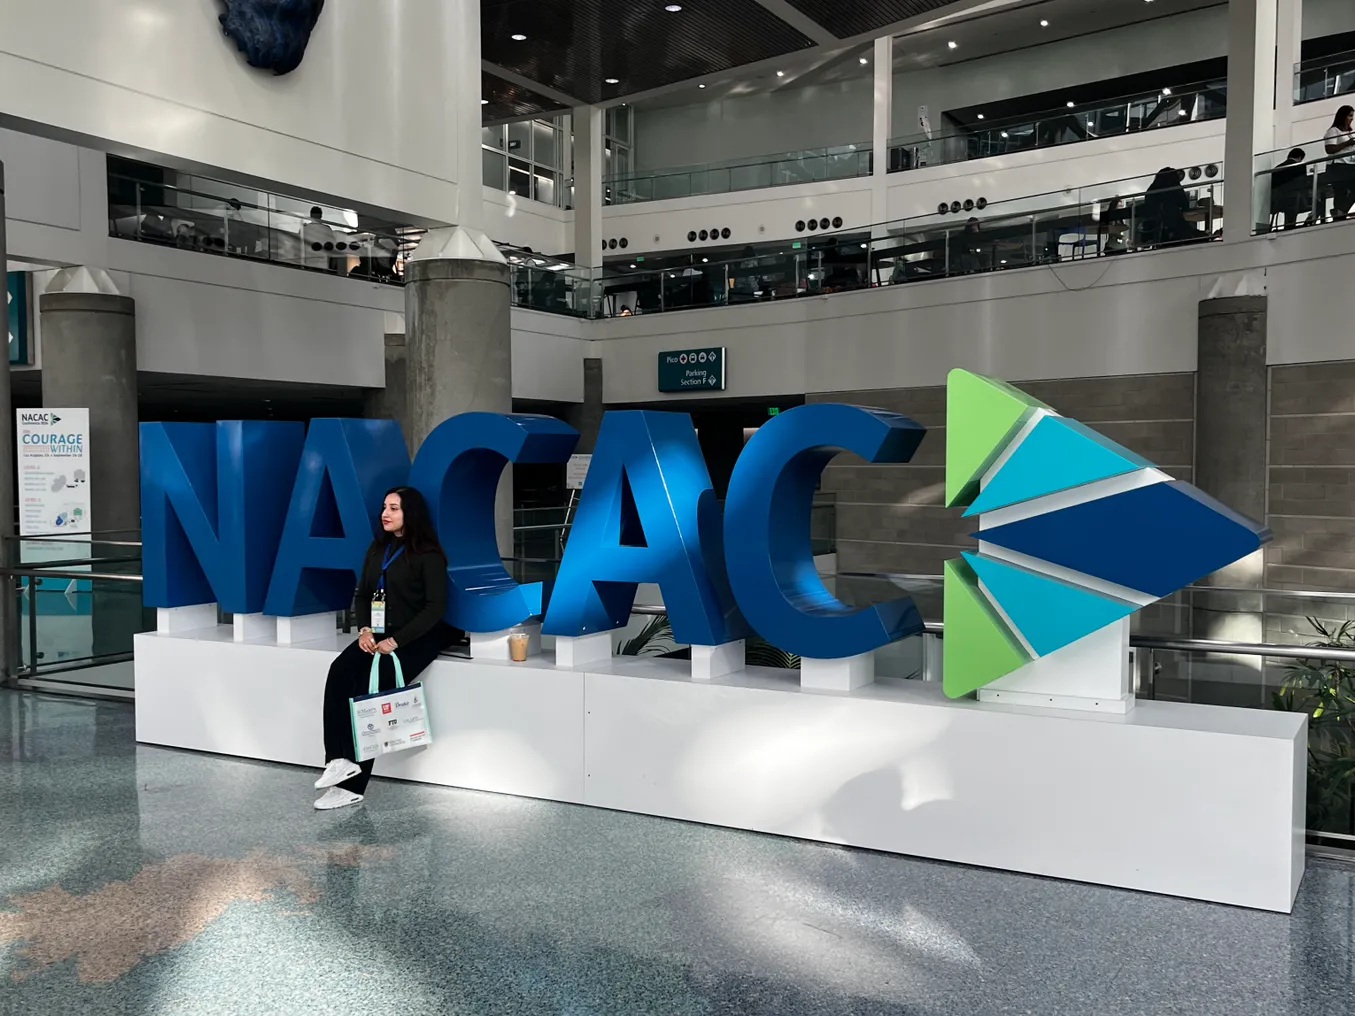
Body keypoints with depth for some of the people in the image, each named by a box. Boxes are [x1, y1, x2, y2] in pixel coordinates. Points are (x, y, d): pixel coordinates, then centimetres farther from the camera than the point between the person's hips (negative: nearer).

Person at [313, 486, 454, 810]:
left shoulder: (428, 554, -7)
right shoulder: (377, 549, 14)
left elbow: (435, 607, -13)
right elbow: (363, 594, 16)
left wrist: (397, 640, -20)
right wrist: (364, 629, -4)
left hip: (416, 638, -6)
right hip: (378, 635, 6)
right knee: (340, 672, -24)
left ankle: (352, 785, -18)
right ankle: (339, 759, -30)